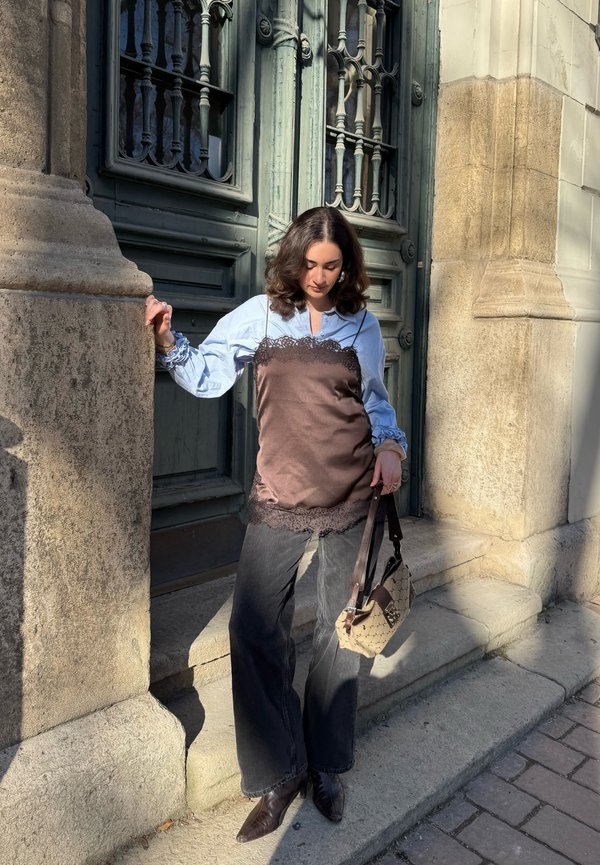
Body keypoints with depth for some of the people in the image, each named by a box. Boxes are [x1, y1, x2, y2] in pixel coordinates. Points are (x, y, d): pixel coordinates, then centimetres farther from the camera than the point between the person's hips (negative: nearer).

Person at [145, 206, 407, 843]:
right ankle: (278, 775, 18)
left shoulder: (362, 325, 8)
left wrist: (391, 446, -2)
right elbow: (206, 375, 3)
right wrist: (168, 341, -13)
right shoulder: (260, 315, 3)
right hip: (279, 497, -1)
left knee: (339, 634, 10)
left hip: (351, 497, 1)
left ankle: (325, 767, 32)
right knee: (254, 631, -6)